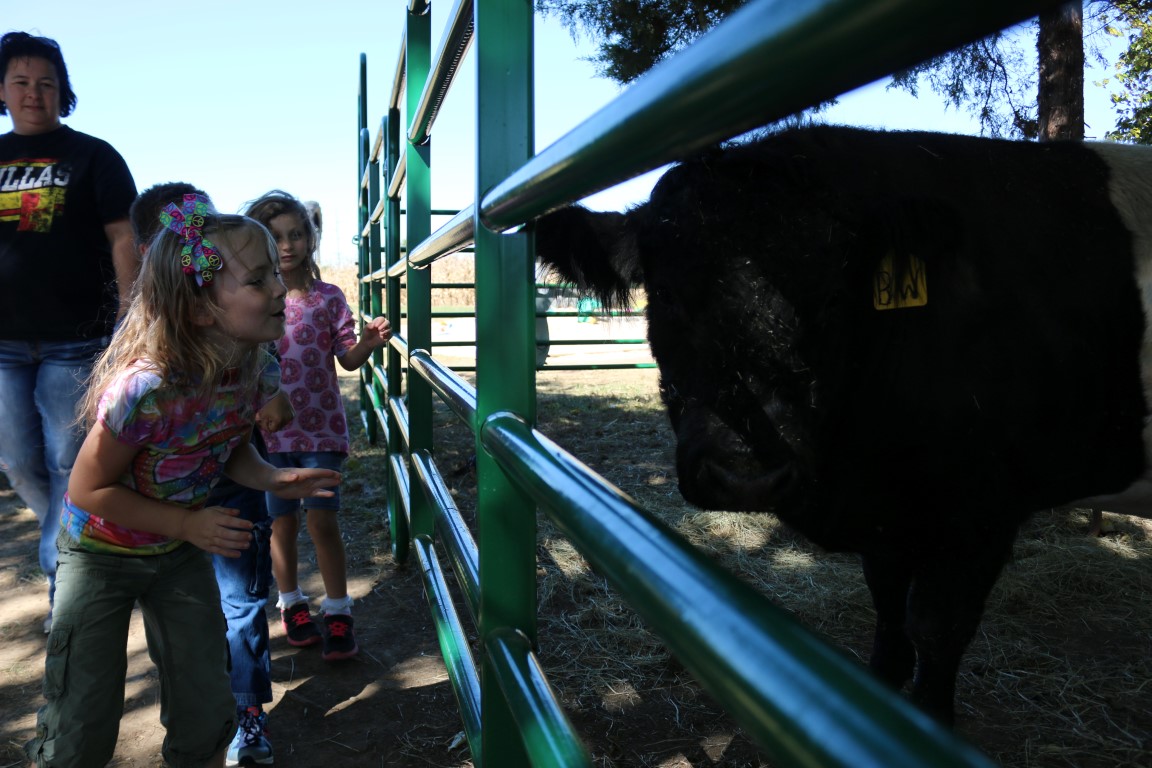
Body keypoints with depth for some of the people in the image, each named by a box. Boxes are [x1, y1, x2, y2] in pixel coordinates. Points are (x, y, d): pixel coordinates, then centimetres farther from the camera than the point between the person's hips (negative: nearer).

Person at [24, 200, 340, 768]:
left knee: (206, 719, 10)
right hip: (100, 553, -5)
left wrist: (273, 480, -16)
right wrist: (189, 524, -23)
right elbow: (88, 489, -23)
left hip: (182, 552, 5)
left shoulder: (260, 370, -16)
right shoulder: (146, 389, -35)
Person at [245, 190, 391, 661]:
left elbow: (348, 358, -1)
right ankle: (292, 605, 31)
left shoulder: (328, 298, -1)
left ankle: (338, 613, 11)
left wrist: (369, 341, -22)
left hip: (321, 427, -1)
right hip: (270, 429, 1)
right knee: (282, 522, 11)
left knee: (322, 520, -4)